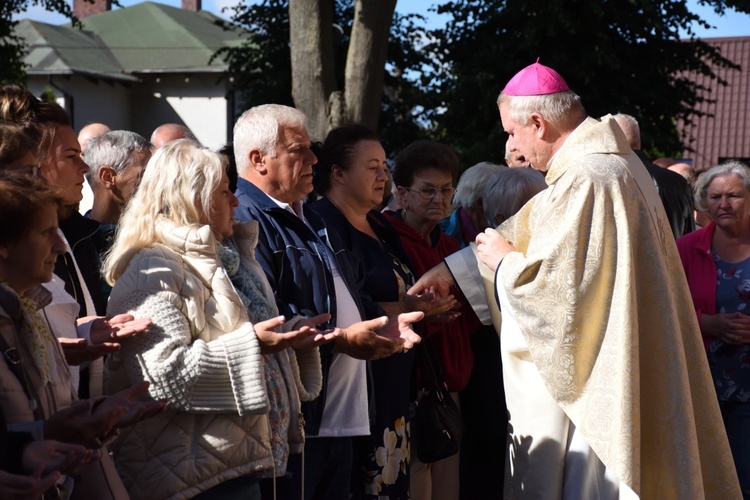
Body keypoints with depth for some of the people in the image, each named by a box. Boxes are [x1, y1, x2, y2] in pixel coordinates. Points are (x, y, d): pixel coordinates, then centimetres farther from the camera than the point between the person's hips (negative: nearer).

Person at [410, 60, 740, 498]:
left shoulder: (584, 179, -22)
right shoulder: (611, 158, 11)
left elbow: (551, 285, -24)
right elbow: (535, 230, 18)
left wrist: (503, 260, -4)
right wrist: (452, 269, 18)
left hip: (589, 383, -10)